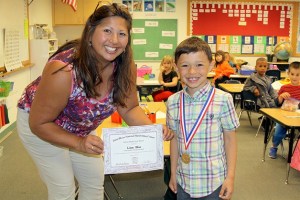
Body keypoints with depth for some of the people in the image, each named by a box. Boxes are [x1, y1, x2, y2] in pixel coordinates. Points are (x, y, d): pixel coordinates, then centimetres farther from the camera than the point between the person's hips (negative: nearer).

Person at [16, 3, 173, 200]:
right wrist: (79, 144, -37)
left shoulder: (125, 67, -23)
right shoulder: (63, 71, -38)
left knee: (95, 183, 12)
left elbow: (129, 108, -9)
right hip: (40, 125, -5)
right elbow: (39, 123, -26)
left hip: (81, 129, 5)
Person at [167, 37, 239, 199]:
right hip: (183, 181, 3)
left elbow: (230, 139, -5)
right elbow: (175, 139, 6)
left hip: (214, 182, -2)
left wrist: (230, 177, -6)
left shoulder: (223, 100, -12)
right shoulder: (172, 102, -3)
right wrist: (173, 173, 10)